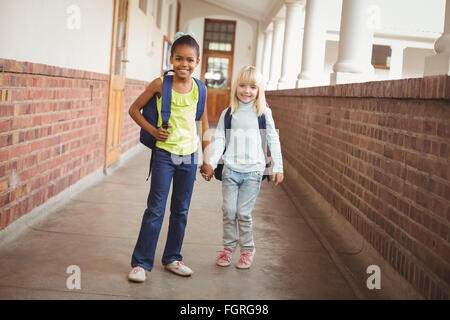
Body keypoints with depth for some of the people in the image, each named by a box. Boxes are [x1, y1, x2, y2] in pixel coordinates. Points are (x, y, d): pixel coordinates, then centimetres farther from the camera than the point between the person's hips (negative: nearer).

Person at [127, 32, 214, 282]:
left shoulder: (198, 89, 0)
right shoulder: (160, 84, -7)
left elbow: (204, 125, 9)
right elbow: (134, 109, 2)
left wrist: (206, 159, 9)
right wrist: (153, 130, -10)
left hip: (189, 156, 3)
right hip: (164, 153, -3)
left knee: (181, 211, 12)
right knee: (155, 209, -3)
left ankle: (172, 258, 27)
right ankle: (141, 262, 7)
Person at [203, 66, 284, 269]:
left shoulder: (264, 113, 3)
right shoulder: (228, 114, 6)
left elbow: (273, 141, 7)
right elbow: (219, 140, 5)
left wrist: (278, 168, 6)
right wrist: (210, 164, -4)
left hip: (253, 171, -2)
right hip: (230, 170, 2)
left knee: (244, 213, 0)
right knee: (229, 212, 3)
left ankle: (247, 250, 17)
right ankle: (228, 247, 21)